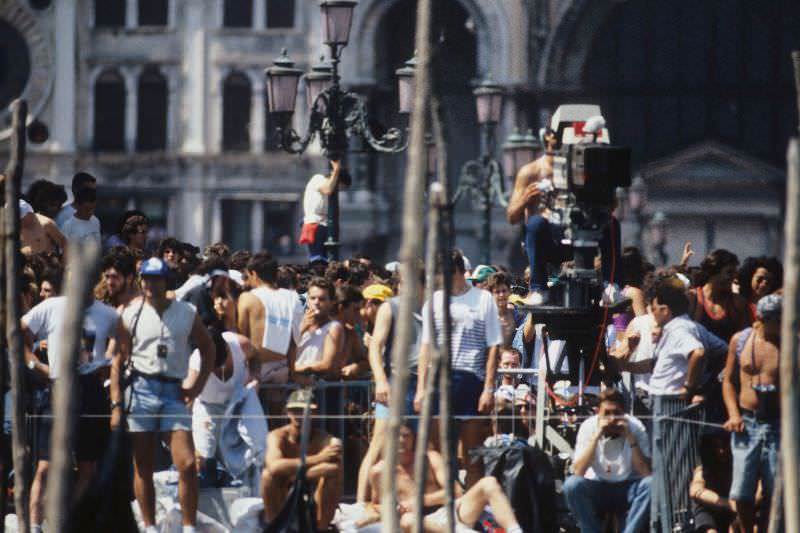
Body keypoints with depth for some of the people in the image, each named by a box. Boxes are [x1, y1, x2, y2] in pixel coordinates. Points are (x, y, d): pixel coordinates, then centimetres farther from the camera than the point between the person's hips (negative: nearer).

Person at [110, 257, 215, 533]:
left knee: (187, 464, -10)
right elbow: (118, 359, 2)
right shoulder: (131, 313, 3)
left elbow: (208, 349, 17)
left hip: (174, 392, 0)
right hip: (141, 390, 0)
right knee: (143, 467, 3)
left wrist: (198, 384, 4)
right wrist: (116, 403, -5)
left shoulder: (186, 313, 6)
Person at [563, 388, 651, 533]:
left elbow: (646, 472, -19)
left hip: (628, 489, 0)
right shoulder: (589, 427, -11)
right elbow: (578, 472, -22)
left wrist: (630, 438, -26)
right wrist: (596, 436, -27)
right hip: (598, 490, 0)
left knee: (650, 484, -31)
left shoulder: (635, 427, -11)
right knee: (572, 484, -30)